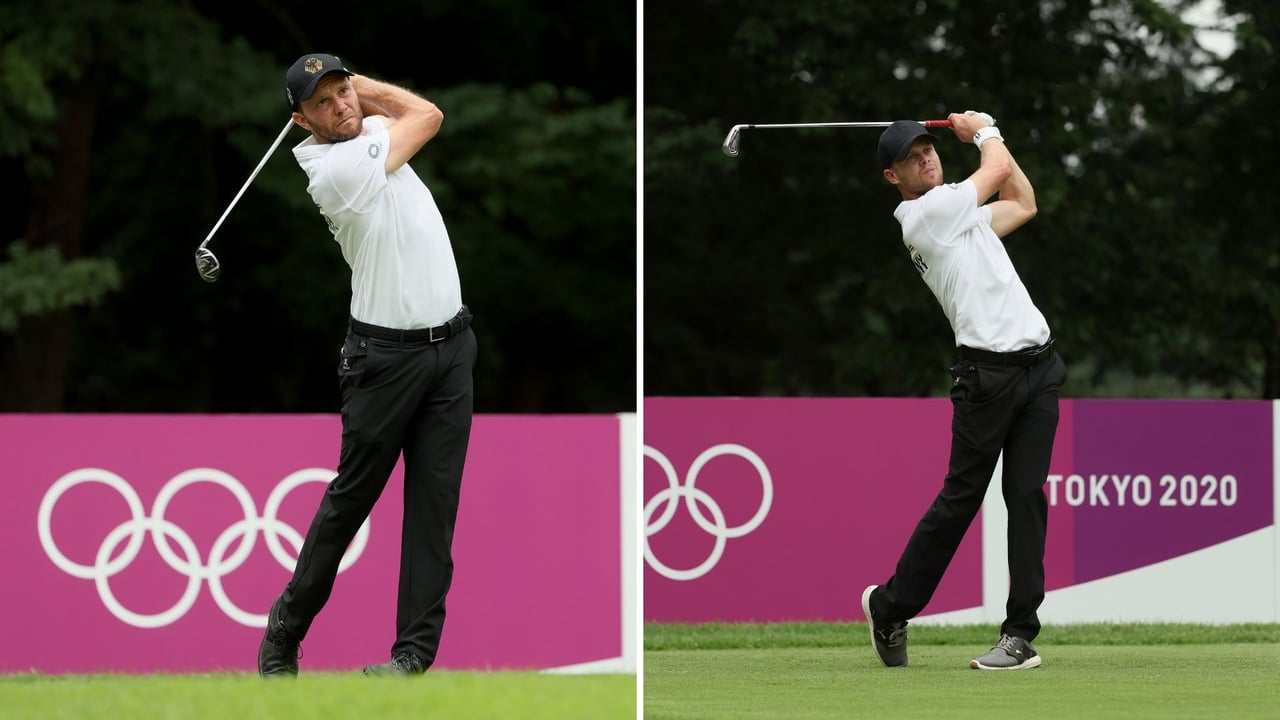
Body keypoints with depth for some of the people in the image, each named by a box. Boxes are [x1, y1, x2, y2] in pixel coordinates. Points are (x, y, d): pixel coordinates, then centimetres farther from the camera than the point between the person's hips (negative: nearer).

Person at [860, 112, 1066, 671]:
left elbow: (1023, 203, 30)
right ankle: (891, 605, 14)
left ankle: (1021, 633, -3)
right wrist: (984, 132, 23)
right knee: (960, 498, -3)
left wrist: (983, 133, 27)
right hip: (988, 370, -7)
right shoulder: (927, 212, -5)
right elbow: (1000, 171, 3)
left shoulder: (960, 217, 21)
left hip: (1038, 367, 7)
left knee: (1027, 495, -1)